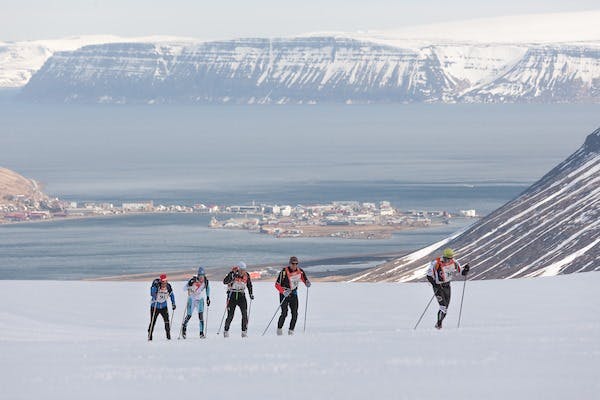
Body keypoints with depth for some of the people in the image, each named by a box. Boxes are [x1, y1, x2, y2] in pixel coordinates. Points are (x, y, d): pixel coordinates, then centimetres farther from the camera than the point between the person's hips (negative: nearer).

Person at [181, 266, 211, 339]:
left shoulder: (205, 280, -13)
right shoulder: (193, 279, -23)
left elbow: (207, 288, 8)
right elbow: (184, 289, -21)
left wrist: (208, 297, 2)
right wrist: (189, 285, -41)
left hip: (200, 299, 2)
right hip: (191, 299, -2)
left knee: (201, 315, -14)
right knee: (189, 316, 2)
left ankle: (202, 333, -12)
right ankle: (184, 326, 34)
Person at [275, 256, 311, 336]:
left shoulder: (300, 271, -3)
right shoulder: (284, 272, -18)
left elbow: (304, 278, 14)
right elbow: (277, 284, -18)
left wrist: (307, 282, -10)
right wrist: (283, 292, -33)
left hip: (293, 294, 4)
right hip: (284, 294, -4)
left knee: (295, 314, -4)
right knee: (284, 313, -13)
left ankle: (291, 331, 5)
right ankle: (279, 329, 4)